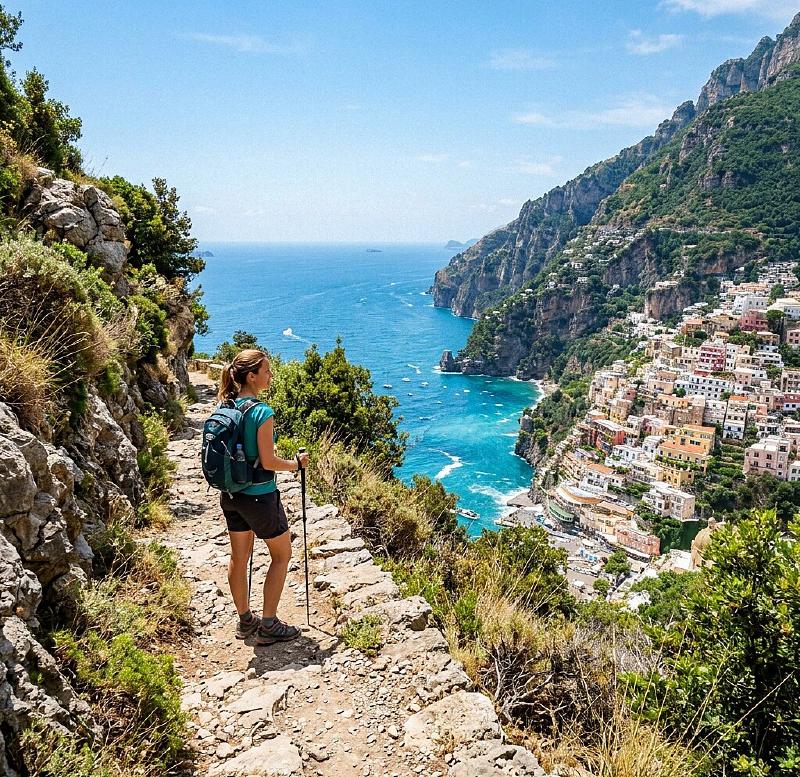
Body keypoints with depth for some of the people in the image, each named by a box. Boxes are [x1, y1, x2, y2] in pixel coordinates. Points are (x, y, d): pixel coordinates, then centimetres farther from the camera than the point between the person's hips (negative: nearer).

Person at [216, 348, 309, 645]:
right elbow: (268, 462, -21)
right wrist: (296, 463, -4)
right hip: (258, 496, -7)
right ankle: (268, 625, 15)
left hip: (230, 494, 7)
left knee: (239, 556, 18)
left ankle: (245, 620, 34)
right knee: (282, 555, 11)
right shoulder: (262, 412, -22)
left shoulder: (225, 408, 0)